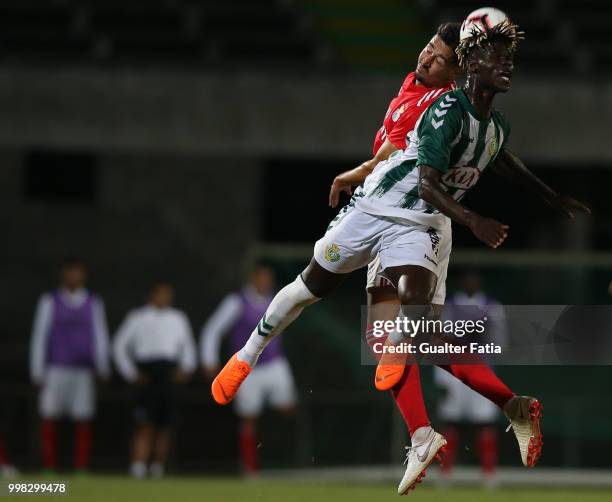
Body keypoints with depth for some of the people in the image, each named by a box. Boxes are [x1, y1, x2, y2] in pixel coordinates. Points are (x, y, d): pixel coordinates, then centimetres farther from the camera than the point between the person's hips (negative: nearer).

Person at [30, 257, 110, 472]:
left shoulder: (93, 304, 9)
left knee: (83, 421, -3)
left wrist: (103, 367, -2)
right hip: (55, 370, -1)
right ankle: (49, 468, -1)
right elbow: (39, 336, 4)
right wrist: (37, 371, 0)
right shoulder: (49, 301, 5)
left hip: (83, 372, 1)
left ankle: (81, 469, 0)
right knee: (48, 419, -6)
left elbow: (100, 336, 9)